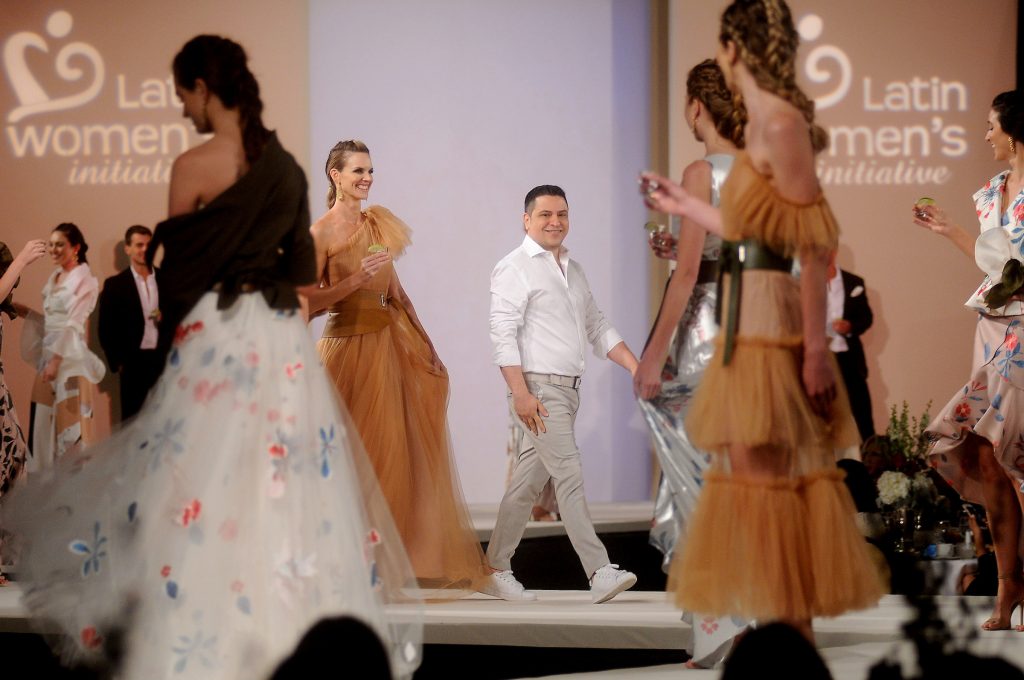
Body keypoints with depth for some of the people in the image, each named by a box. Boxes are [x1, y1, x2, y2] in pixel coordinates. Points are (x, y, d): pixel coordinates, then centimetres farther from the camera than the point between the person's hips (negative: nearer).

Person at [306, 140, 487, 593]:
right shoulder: (321, 233, -7)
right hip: (349, 345, -6)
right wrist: (356, 279, -21)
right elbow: (308, 301, -12)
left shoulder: (377, 223, 12)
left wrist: (423, 339, 10)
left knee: (402, 449, 6)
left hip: (390, 343, 6)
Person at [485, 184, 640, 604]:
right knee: (570, 476, -14)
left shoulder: (573, 270, 18)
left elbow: (597, 327, 22)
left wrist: (635, 367, 9)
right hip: (538, 389, -8)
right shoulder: (515, 268, -6)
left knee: (529, 482, 10)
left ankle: (495, 571, 16)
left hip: (568, 390, 8)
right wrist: (521, 392, -21)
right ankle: (600, 574, -18)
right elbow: (503, 333, -13)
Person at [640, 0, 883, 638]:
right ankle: (785, 631, 18)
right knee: (762, 477, 12)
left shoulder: (781, 125, -13)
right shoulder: (765, 123, 14)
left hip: (772, 324, -10)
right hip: (750, 322, 10)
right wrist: (683, 204, 33)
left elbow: (814, 245, -17)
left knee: (767, 477, -6)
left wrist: (816, 349, -19)